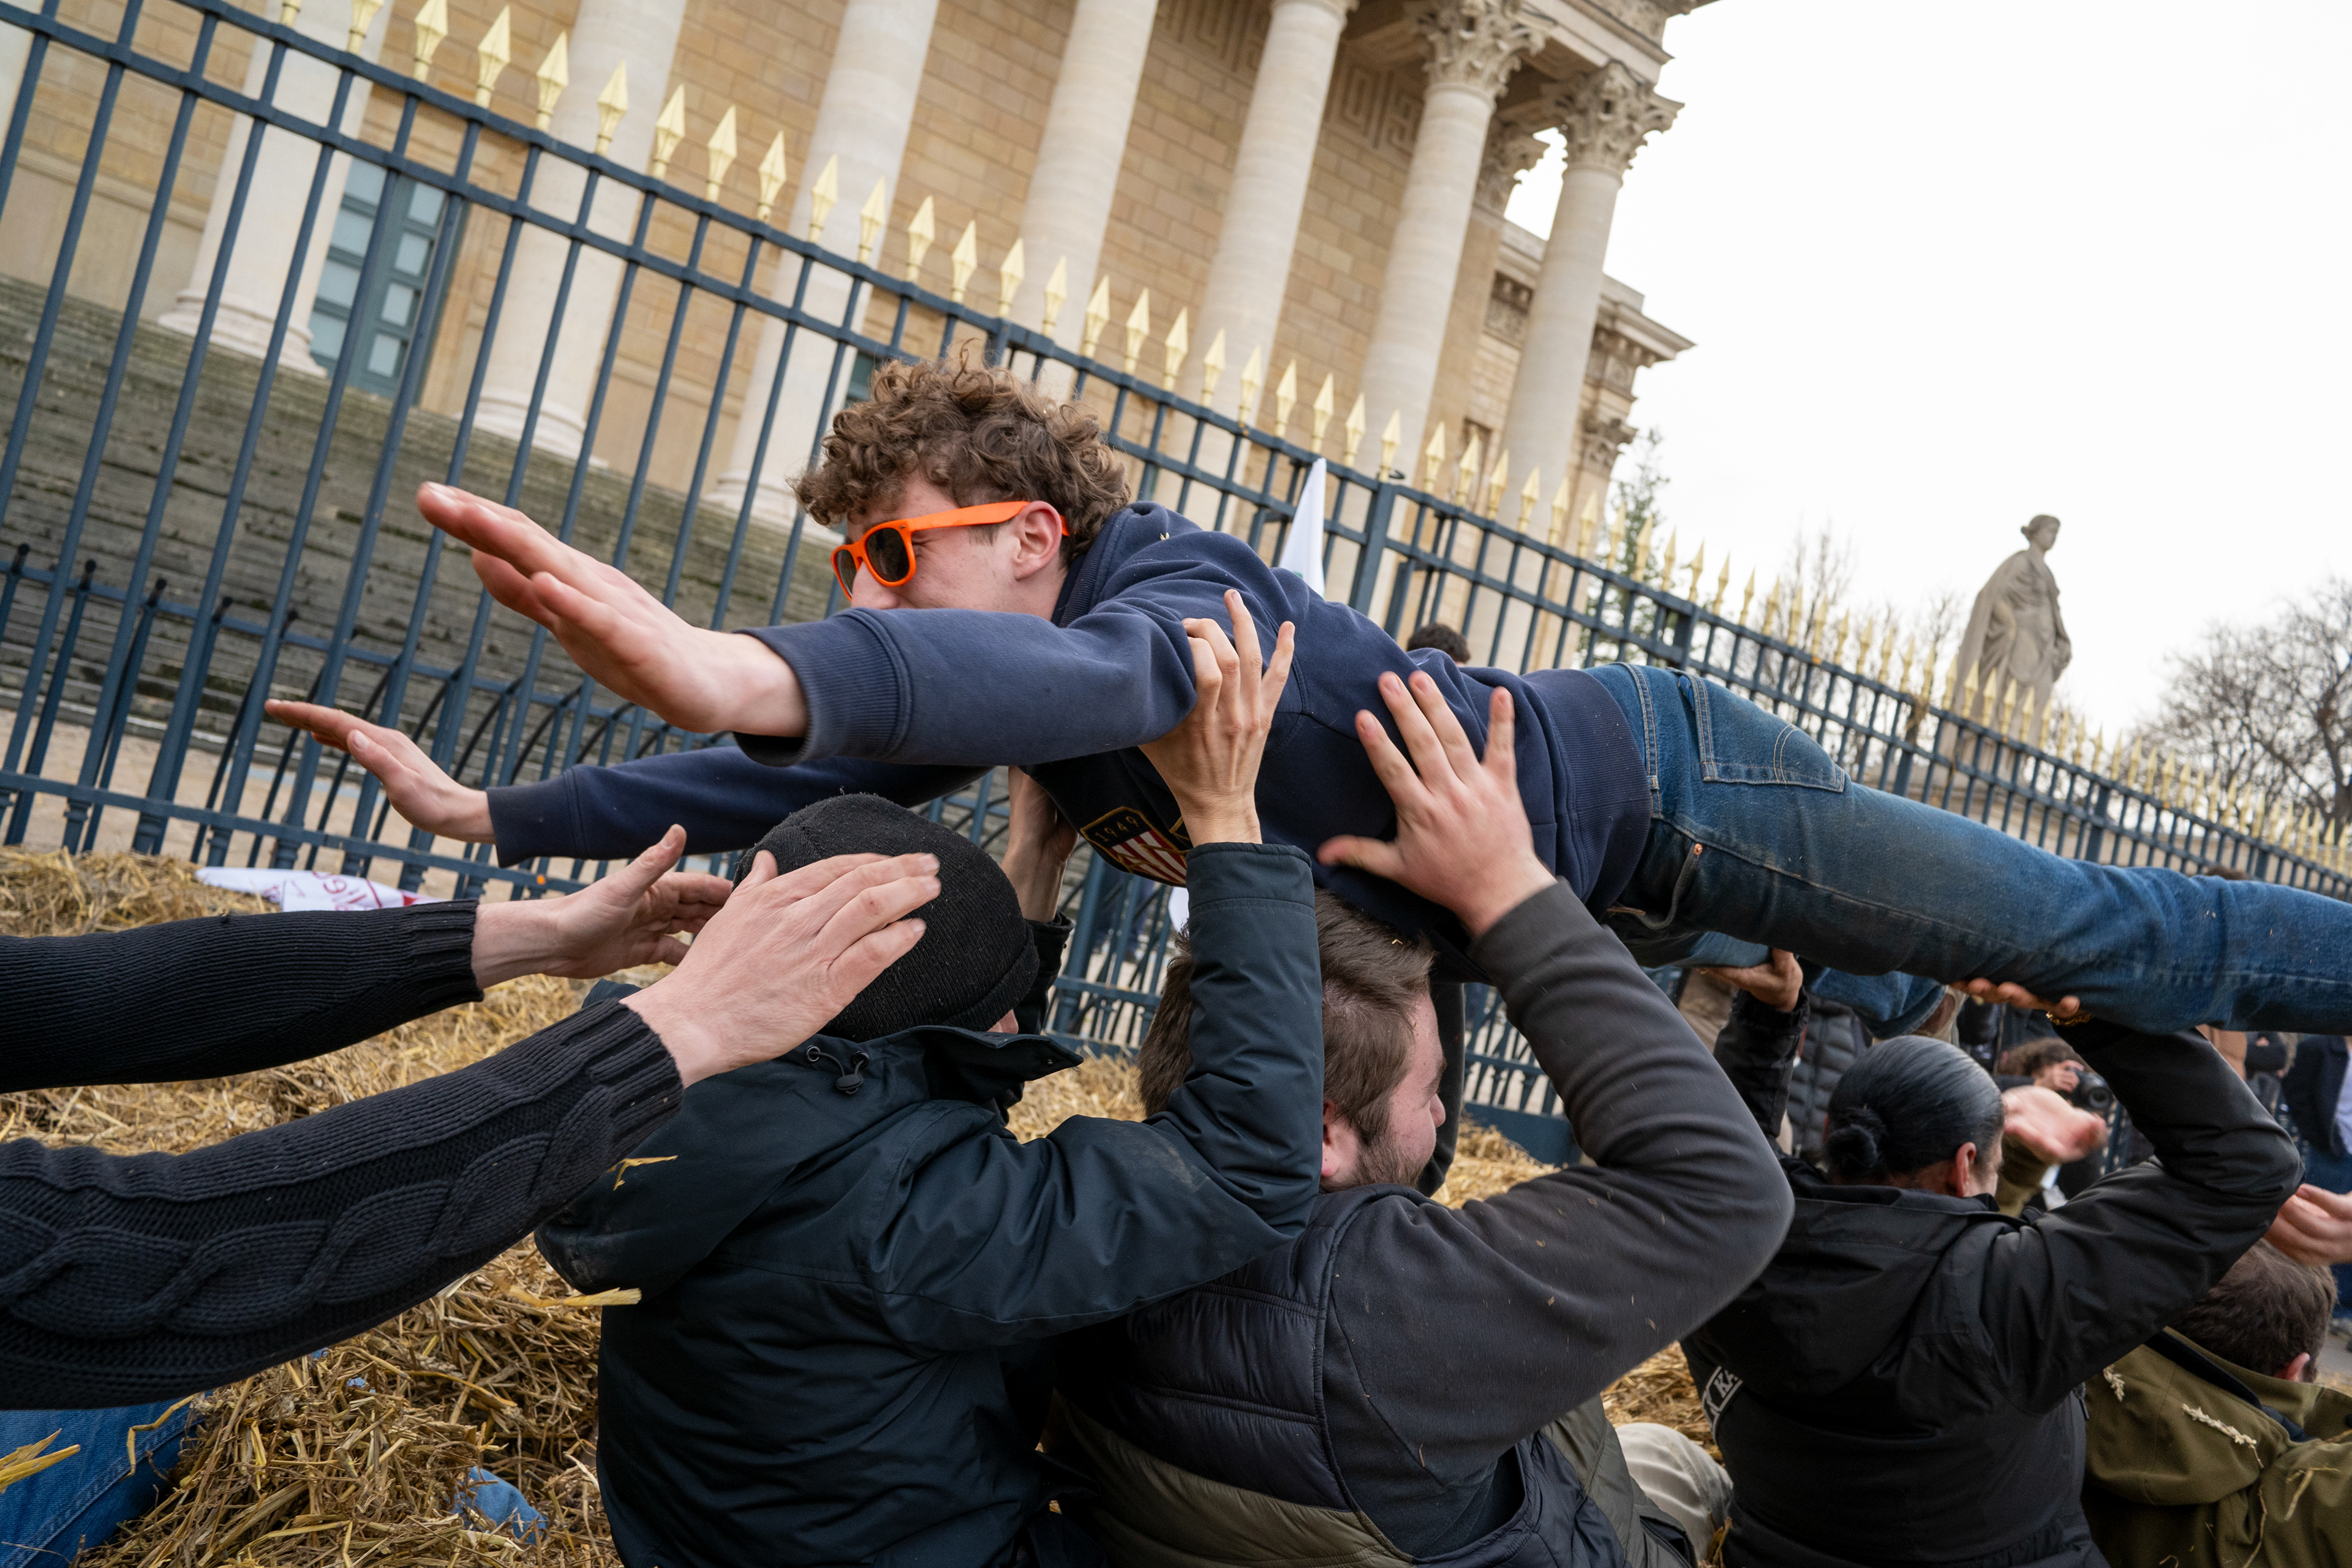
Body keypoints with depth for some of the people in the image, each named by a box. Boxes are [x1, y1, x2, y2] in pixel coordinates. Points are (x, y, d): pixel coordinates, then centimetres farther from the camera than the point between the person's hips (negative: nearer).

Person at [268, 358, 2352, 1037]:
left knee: (2091, 933, 7)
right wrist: (497, 816, -1)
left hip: (1652, 784, -7)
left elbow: (1103, 684, -55)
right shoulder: (993, 673, -5)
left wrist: (745, 672, -72)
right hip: (1566, 887, 8)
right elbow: (817, 766, 2)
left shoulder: (1161, 577, -31)